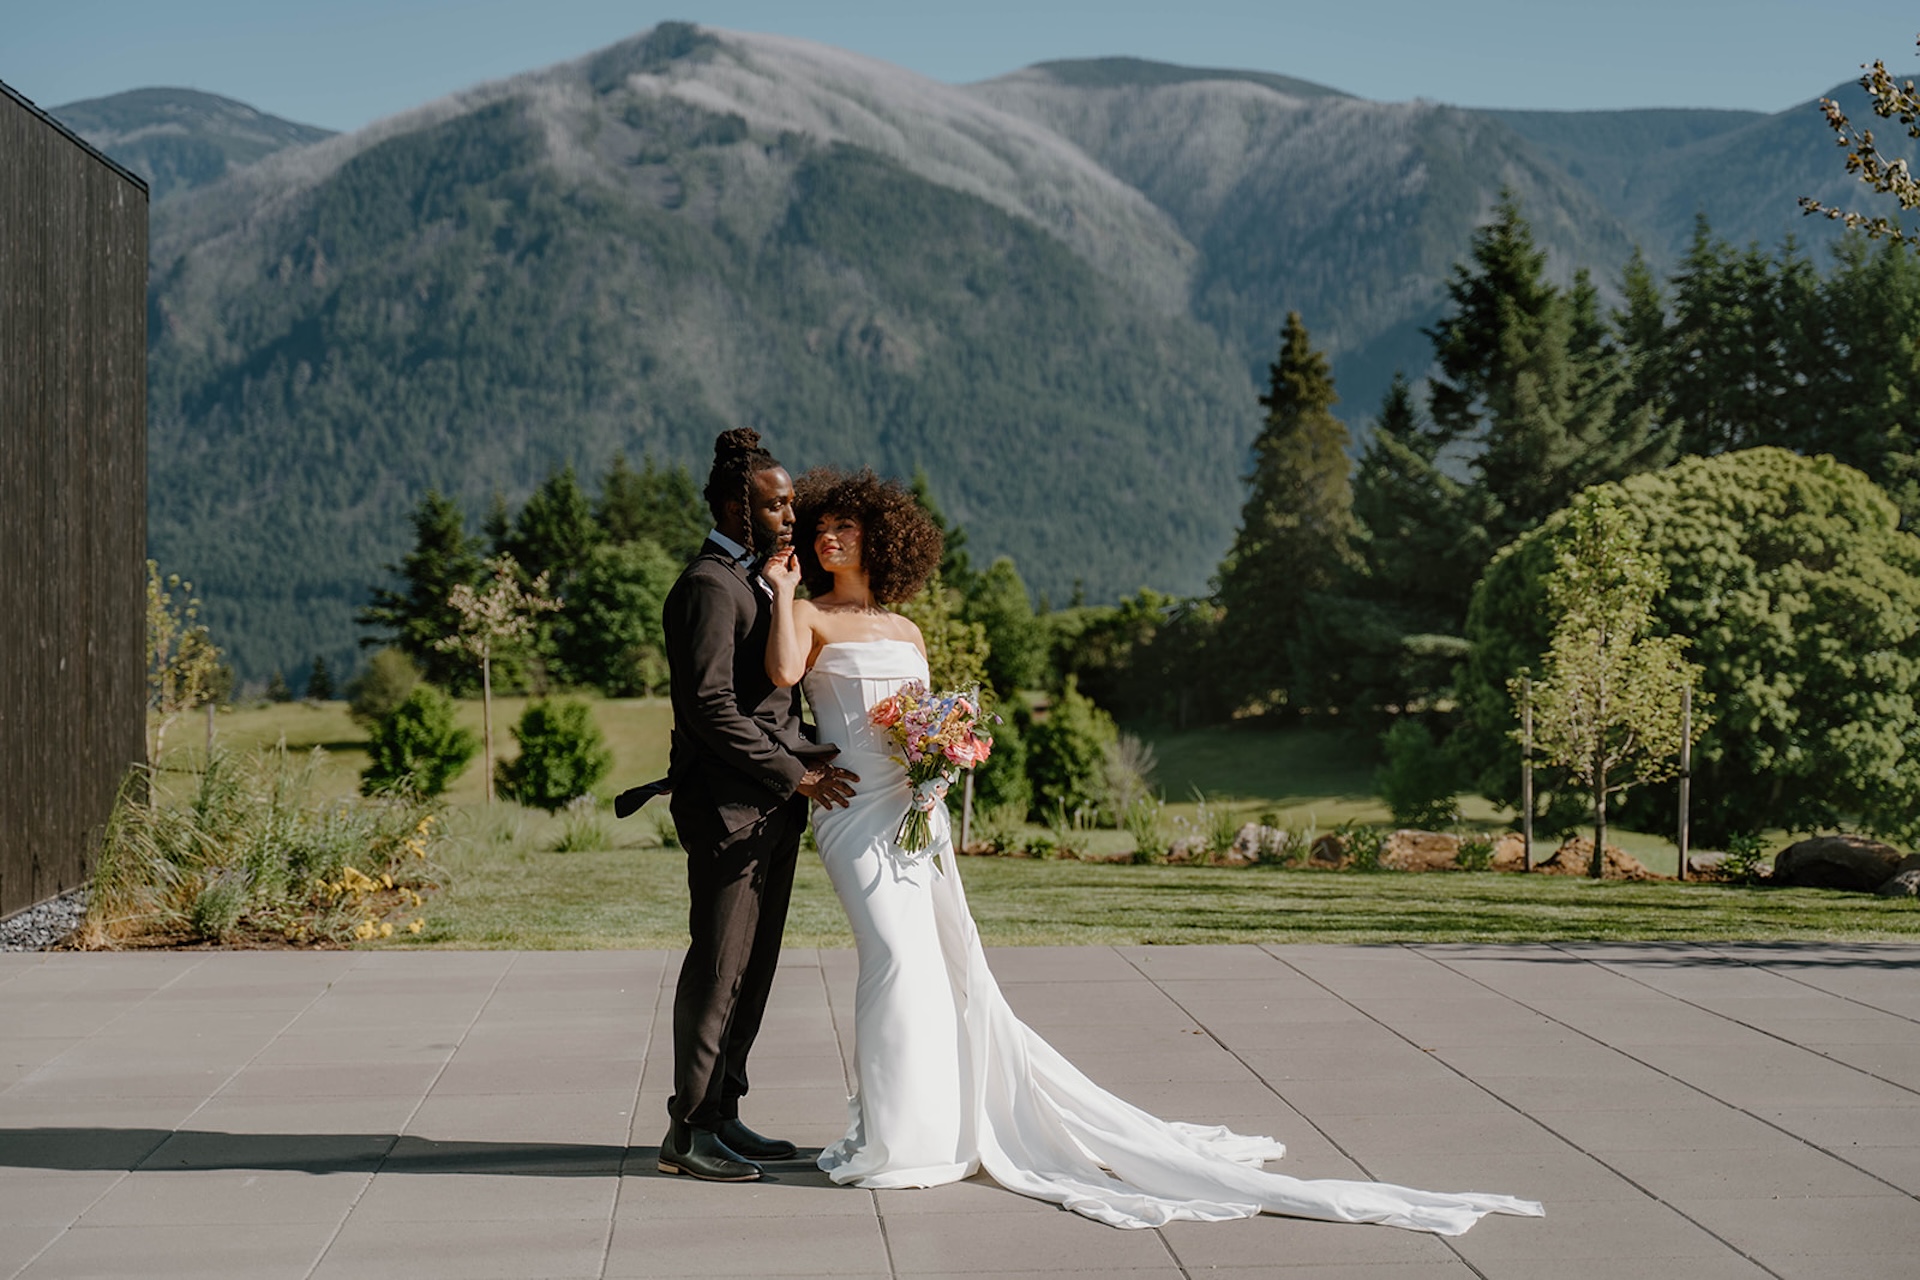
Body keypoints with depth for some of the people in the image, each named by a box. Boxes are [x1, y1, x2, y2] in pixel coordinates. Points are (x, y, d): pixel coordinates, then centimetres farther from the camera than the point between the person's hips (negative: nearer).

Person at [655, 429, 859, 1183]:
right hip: (728, 808, -10)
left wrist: (806, 753, 5)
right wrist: (793, 774, -19)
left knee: (752, 968, 13)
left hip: (769, 809, 10)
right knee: (718, 970, -5)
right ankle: (688, 1134, 3)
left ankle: (722, 1115, 22)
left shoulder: (751, 582, 18)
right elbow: (711, 710, -21)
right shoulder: (710, 587, -14)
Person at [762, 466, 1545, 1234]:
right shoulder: (808, 617, 5)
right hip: (857, 809, -6)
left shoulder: (905, 633, 20)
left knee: (950, 967, 5)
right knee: (896, 952, -16)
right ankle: (887, 1140, -7)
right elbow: (783, 672, -17)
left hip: (918, 809, 6)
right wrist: (782, 590, -10)